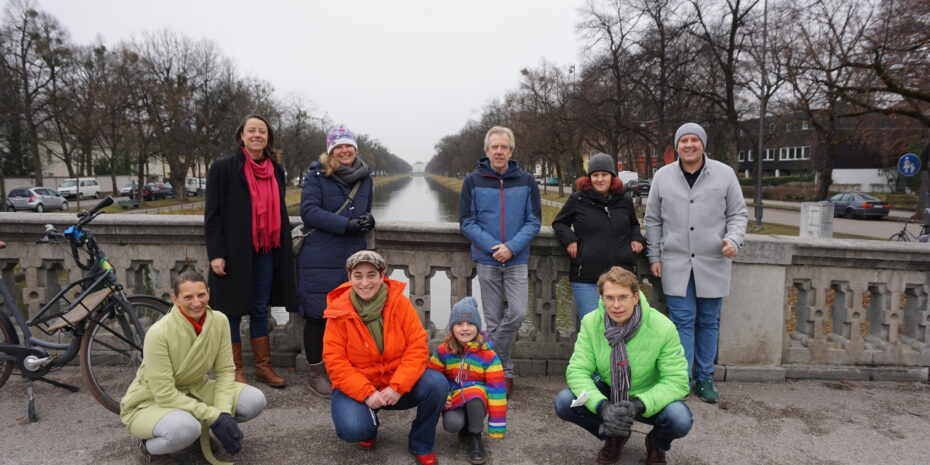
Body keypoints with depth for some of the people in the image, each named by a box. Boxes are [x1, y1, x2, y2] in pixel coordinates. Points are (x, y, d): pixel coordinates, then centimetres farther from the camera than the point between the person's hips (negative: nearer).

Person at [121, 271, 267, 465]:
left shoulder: (219, 321, -12)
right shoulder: (159, 333, -26)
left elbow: (225, 370, -7)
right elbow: (164, 395, -25)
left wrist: (224, 414, -22)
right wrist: (214, 417, -27)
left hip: (193, 390, 6)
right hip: (150, 403, -5)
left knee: (255, 400, -16)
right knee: (184, 428, -39)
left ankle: (200, 430, 8)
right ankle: (149, 447, -4)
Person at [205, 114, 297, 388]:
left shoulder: (276, 170, 11)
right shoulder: (223, 168, -4)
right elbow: (212, 214, -6)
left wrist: (285, 249, 17)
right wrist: (216, 253, -12)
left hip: (266, 252, 5)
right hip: (234, 252, -4)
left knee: (260, 309, 12)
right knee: (232, 311, 5)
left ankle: (263, 367, 22)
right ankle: (235, 371, 17)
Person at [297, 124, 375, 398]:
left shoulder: (365, 177, 12)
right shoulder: (317, 174, -3)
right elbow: (309, 211, -13)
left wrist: (368, 221, -1)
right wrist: (347, 225, -20)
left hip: (354, 257, 5)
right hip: (320, 259, -4)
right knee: (318, 315, 2)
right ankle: (316, 374, 18)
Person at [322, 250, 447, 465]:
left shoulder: (399, 302, -11)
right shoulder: (339, 312, -12)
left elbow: (417, 347, -13)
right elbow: (335, 361, -13)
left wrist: (397, 386, -24)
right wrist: (366, 393, -23)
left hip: (398, 384, 1)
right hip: (356, 387, -1)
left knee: (437, 384, -25)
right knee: (352, 429, -29)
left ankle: (420, 445, 1)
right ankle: (369, 424, 12)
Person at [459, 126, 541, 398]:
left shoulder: (526, 181, 4)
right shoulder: (473, 181, 2)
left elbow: (534, 221, 2)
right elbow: (466, 222, 0)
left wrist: (512, 247, -14)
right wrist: (493, 246, -14)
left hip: (517, 260, 0)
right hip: (486, 260, 0)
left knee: (518, 312, -13)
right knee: (494, 320, 5)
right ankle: (504, 373, 19)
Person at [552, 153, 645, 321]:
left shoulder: (625, 200, 13)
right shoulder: (578, 200, 4)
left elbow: (634, 224, 31)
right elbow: (559, 222, 16)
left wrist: (637, 238, 10)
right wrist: (569, 240, -2)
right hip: (586, 278, -3)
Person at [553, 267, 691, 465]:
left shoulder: (663, 327, -23)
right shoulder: (591, 322, -17)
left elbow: (677, 380, -21)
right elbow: (577, 371, -18)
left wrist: (638, 405, -38)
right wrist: (603, 406, -37)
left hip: (648, 398, -2)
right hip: (607, 394, 2)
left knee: (680, 419, -32)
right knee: (564, 402, -24)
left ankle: (657, 443, 9)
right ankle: (614, 436, 8)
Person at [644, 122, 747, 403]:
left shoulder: (724, 174, 2)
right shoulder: (663, 177, 3)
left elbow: (738, 214, 6)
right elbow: (652, 220, 8)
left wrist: (733, 239, -13)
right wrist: (654, 257, 4)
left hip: (713, 263, 1)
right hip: (676, 263, 0)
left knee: (708, 322, 9)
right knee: (682, 321, -1)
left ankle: (705, 378, 22)